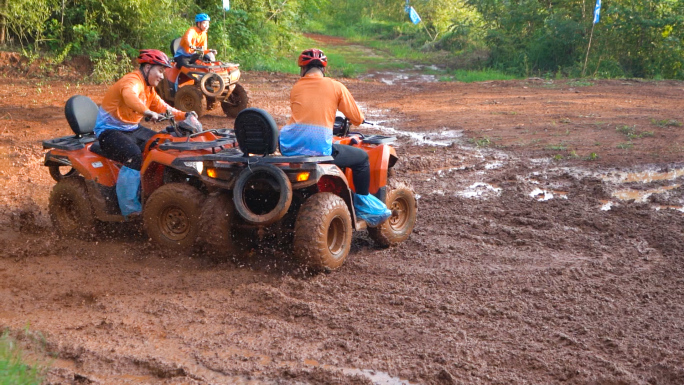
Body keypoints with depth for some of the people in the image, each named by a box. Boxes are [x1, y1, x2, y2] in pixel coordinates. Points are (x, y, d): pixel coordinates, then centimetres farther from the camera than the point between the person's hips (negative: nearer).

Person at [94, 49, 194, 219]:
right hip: (110, 131, -10)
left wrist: (184, 115, 6)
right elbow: (130, 96, -44)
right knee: (134, 156, -34)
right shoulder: (133, 81, -20)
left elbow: (162, 107, 21)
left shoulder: (149, 88, 14)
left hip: (133, 129, 10)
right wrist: (148, 112, -60)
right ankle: (130, 209, -27)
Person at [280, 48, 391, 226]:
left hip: (288, 148, 4)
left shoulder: (296, 88, 12)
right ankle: (363, 206, 26)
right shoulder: (336, 87, 3)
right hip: (318, 149, -4)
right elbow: (358, 119, 7)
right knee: (362, 158, 18)